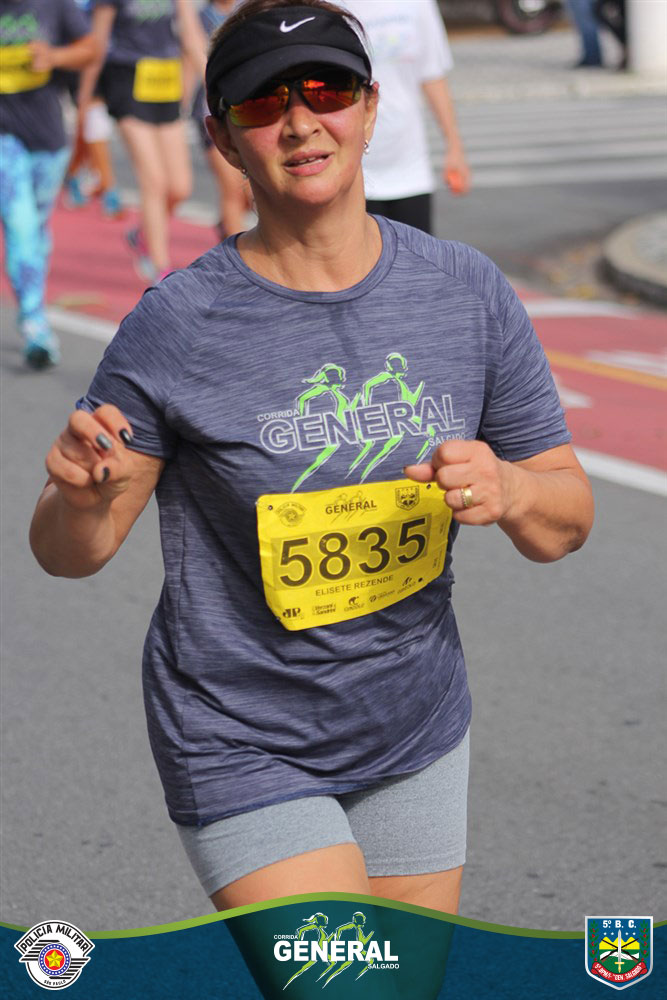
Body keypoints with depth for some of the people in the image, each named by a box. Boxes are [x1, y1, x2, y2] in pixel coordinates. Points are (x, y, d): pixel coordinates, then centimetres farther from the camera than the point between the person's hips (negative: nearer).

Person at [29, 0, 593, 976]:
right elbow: (71, 554, -7)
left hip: (417, 735, 5)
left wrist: (507, 489, -20)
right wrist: (84, 498, -29)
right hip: (244, 744, -4)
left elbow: (567, 520, 2)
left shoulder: (467, 291, -5)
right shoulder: (177, 325, -15)